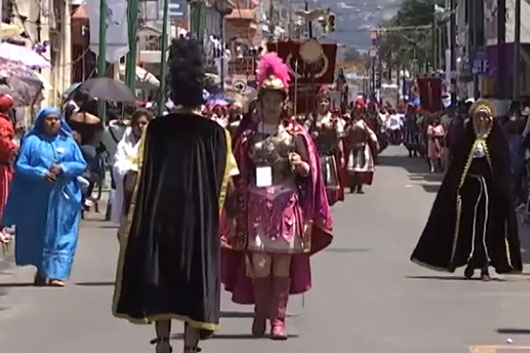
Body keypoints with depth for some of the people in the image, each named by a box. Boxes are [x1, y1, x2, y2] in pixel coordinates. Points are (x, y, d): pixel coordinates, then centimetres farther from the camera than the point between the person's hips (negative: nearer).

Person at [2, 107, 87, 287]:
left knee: (60, 235, -5)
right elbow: (20, 165, -4)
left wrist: (63, 168, -15)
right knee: (38, 234, 7)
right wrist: (41, 173, -18)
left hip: (63, 197, 1)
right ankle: (42, 271, 23)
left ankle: (56, 273, -6)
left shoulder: (69, 142, 9)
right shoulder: (32, 141, 3)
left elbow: (81, 164, 3)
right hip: (37, 197, -1)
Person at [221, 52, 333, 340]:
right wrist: (240, 211, 0)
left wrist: (300, 165, -13)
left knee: (283, 262, -2)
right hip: (257, 205, 0)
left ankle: (278, 318, 2)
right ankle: (261, 312, 11)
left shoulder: (295, 133, 6)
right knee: (259, 263, -6)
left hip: (287, 205, 0)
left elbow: (310, 171, 7)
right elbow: (240, 174, 12)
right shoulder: (249, 134, 8)